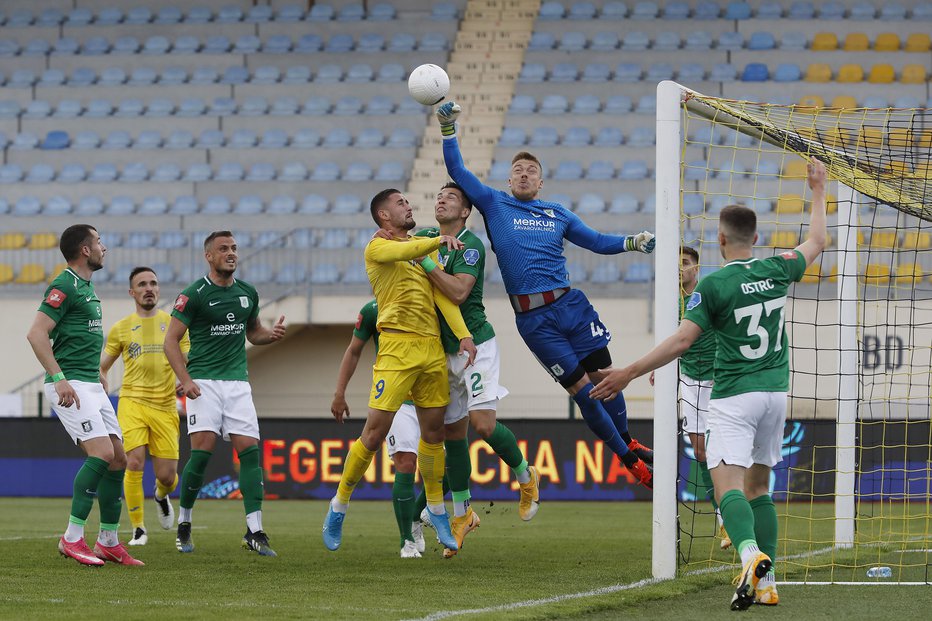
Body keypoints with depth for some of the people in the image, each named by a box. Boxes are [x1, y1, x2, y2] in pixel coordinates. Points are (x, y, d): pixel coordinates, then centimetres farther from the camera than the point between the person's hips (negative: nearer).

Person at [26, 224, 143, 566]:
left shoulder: (86, 287, 18)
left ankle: (109, 542, 13)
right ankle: (72, 538, -16)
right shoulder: (65, 286, -12)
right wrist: (59, 378, -24)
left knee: (118, 458, 6)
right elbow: (36, 333, -19)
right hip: (70, 385, -10)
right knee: (102, 452, -20)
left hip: (92, 386, 10)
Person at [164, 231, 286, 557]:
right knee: (202, 451, -14)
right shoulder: (194, 294, -5)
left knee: (249, 450, -7)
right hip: (204, 382, -5)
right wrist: (185, 380, -15)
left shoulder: (248, 293, 12)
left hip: (238, 383, 5)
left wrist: (273, 333, 3)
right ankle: (183, 525, 4)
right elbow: (171, 340, -4)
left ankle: (254, 532, -7)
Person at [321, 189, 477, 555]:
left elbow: (443, 293, 8)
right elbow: (403, 252, -23)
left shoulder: (426, 247, 18)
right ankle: (339, 507, 6)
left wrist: (463, 335, -3)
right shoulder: (377, 247, 0)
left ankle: (437, 511, 23)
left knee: (433, 431, 9)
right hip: (397, 346, -6)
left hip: (432, 347, 6)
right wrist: (439, 242, -38)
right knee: (375, 431, -8)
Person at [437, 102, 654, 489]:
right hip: (534, 319, -3)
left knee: (603, 377, 2)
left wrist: (632, 242, 5)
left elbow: (595, 241, 20)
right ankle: (628, 459, 9)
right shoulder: (494, 205, 8)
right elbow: (457, 171, 5)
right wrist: (447, 128, -4)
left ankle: (628, 441, 26)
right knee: (581, 389, -2)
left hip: (571, 304, 3)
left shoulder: (557, 213, 15)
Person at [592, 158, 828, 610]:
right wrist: (818, 192, 37)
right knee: (758, 486, 15)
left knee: (727, 483, -16)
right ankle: (766, 582, 10)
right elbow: (816, 242, 24)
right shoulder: (778, 271, 5)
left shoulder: (713, 285, -10)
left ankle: (750, 554, -43)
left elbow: (682, 340, -15)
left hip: (734, 395, -6)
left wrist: (630, 373, -10)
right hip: (775, 391, 6)